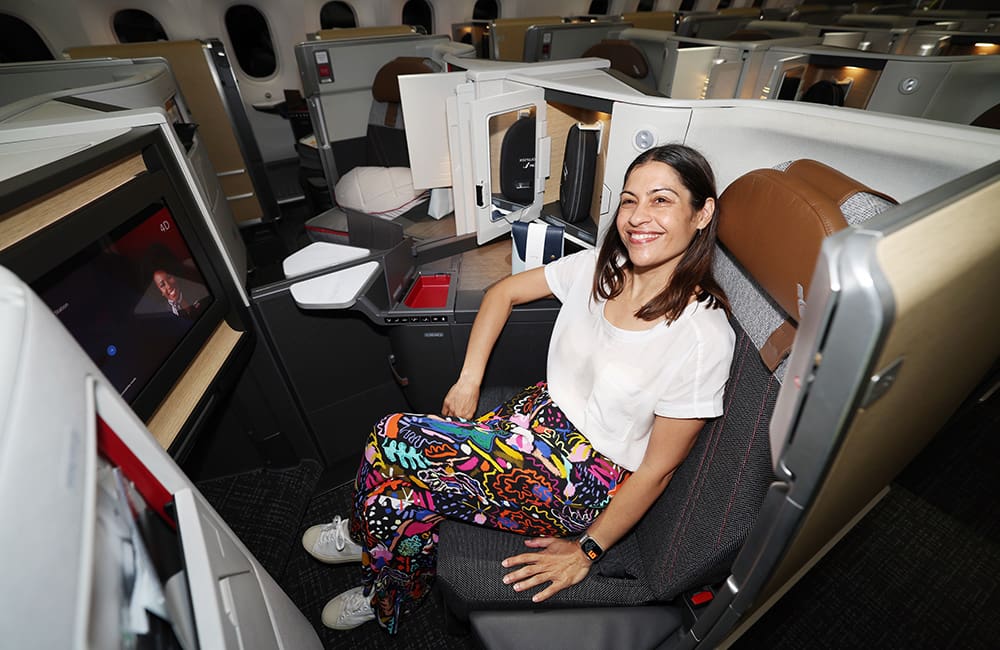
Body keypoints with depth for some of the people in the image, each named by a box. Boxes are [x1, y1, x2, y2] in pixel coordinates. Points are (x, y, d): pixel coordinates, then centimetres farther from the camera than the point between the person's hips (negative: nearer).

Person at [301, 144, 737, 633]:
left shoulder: (703, 336, -22)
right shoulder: (598, 267, -6)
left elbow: (658, 468, -15)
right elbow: (503, 293, 5)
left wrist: (586, 550, -7)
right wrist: (469, 380, -2)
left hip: (590, 481, -5)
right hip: (545, 412, 6)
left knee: (390, 440, -15)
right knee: (405, 487, -11)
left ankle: (363, 535, 21)